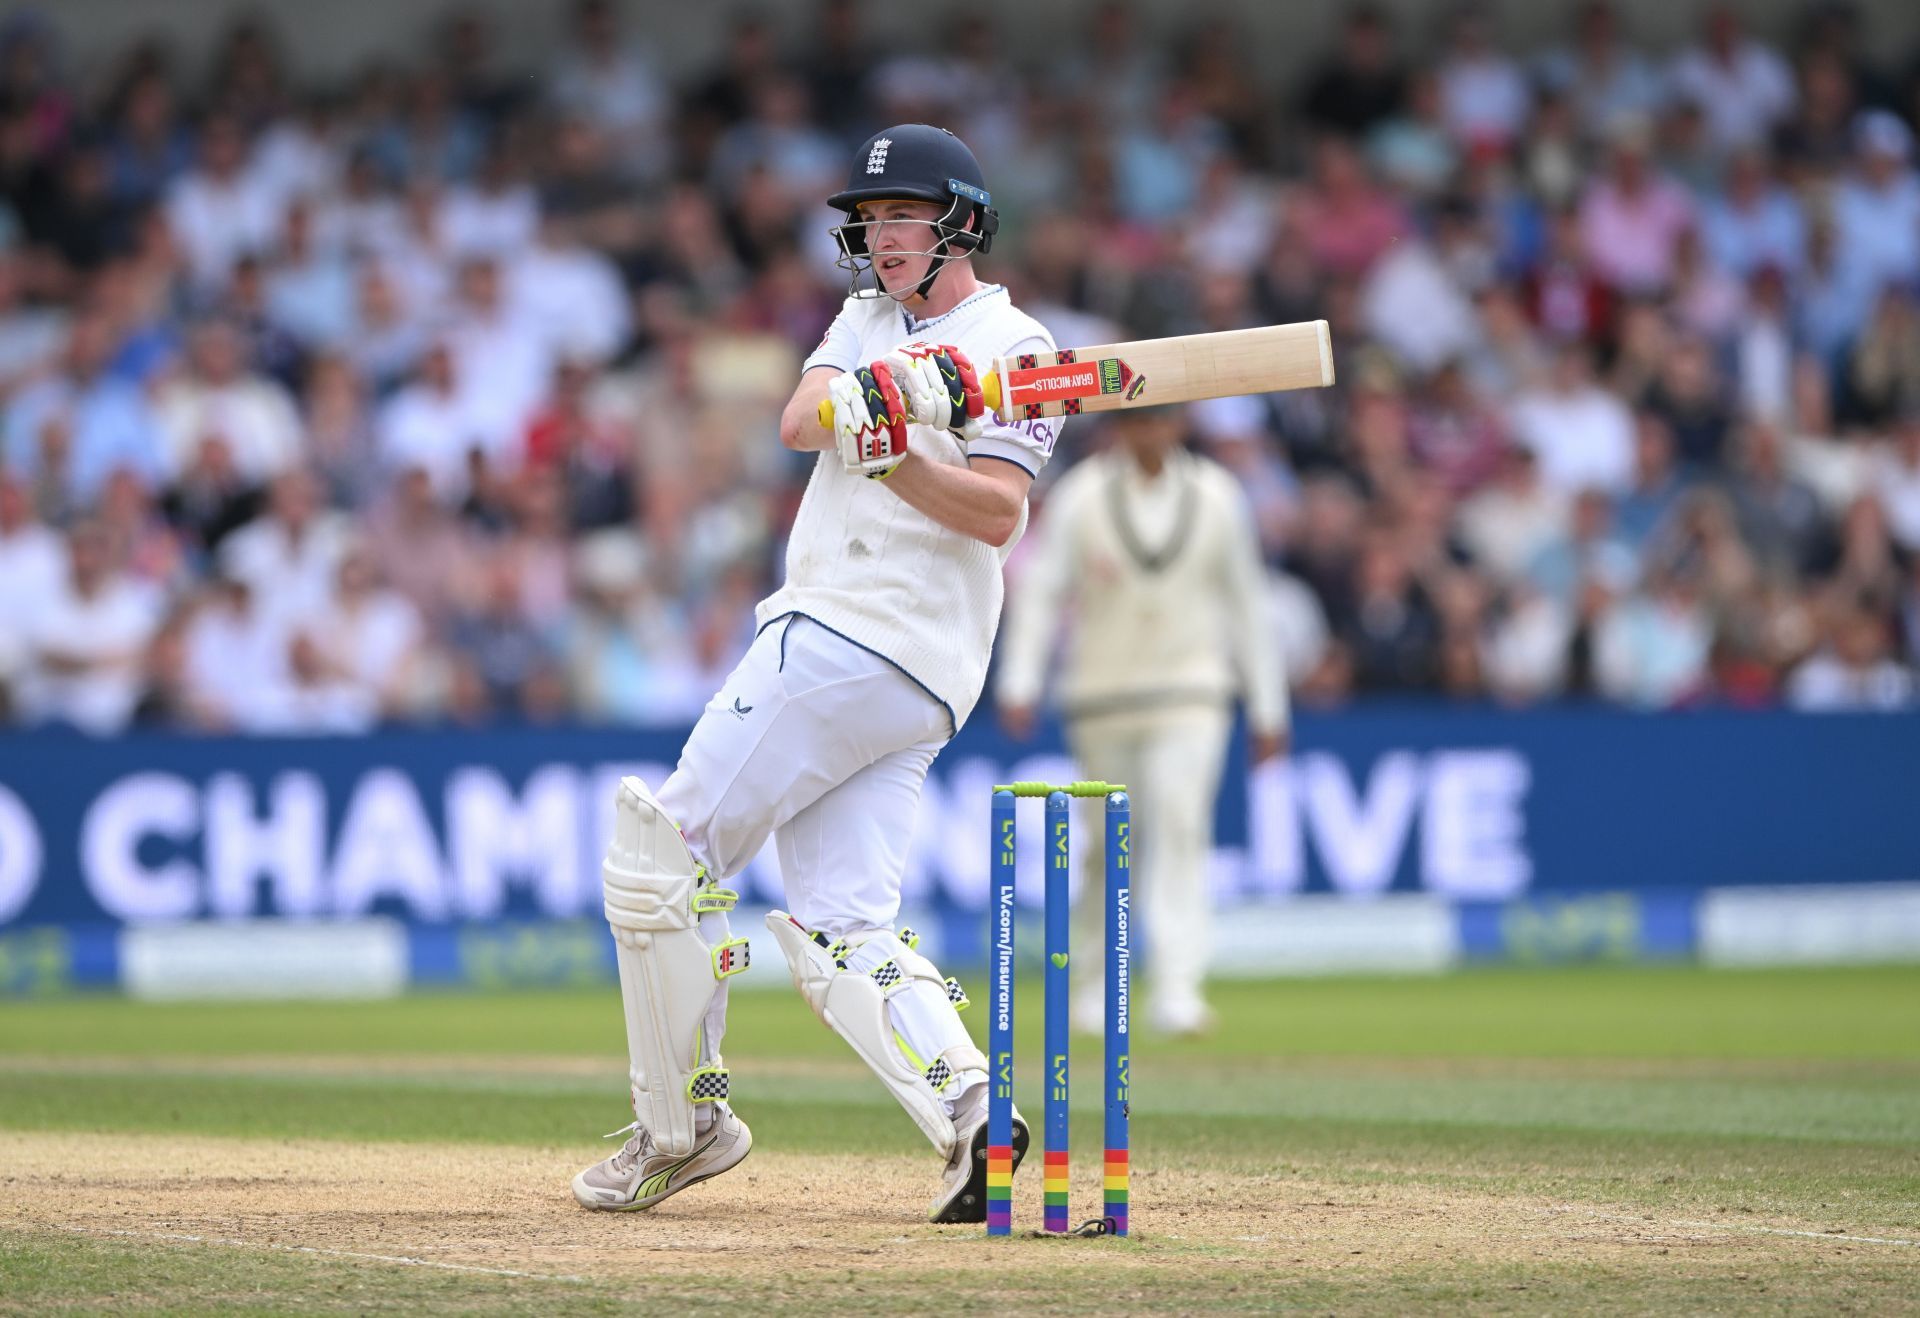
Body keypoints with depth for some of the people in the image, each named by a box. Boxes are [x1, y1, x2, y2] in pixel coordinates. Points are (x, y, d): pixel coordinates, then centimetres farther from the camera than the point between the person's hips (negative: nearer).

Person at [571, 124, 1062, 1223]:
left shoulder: (1011, 345, -1)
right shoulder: (870, 318, 22)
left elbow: (997, 515, -12)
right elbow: (799, 420, 2)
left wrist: (890, 452, -24)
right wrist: (886, 395, -17)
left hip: (854, 644, -8)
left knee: (661, 846, -7)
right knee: (841, 936, -3)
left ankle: (683, 1122, -1)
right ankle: (971, 1107, -19)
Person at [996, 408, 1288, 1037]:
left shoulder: (1217, 497, 2)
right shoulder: (1080, 496, -3)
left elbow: (1246, 602, 7)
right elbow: (1039, 589, -7)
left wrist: (1268, 708, 7)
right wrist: (1019, 684, -19)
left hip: (1190, 699, 0)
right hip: (1099, 695, 0)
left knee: (1180, 826, -16)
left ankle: (1177, 990, -22)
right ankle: (1094, 982, 28)